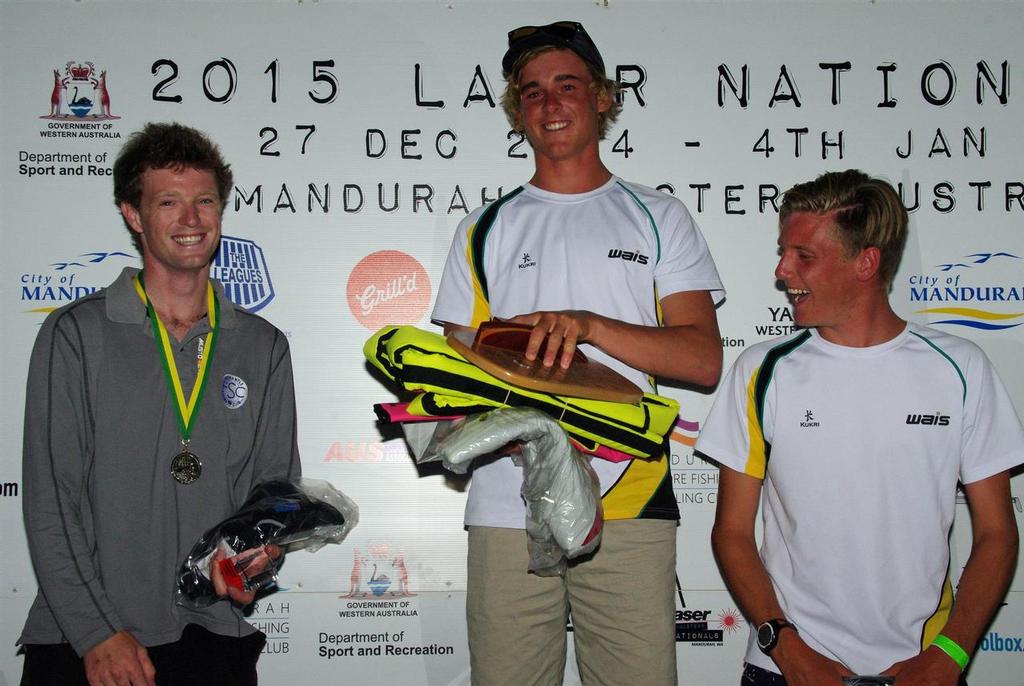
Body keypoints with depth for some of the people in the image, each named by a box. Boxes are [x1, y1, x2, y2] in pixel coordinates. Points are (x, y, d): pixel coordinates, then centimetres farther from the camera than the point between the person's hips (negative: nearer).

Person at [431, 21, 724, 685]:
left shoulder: (658, 217, 11)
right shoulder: (485, 230, 16)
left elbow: (704, 359, 0)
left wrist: (589, 324, -15)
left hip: (630, 507, -1)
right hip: (508, 510, 1)